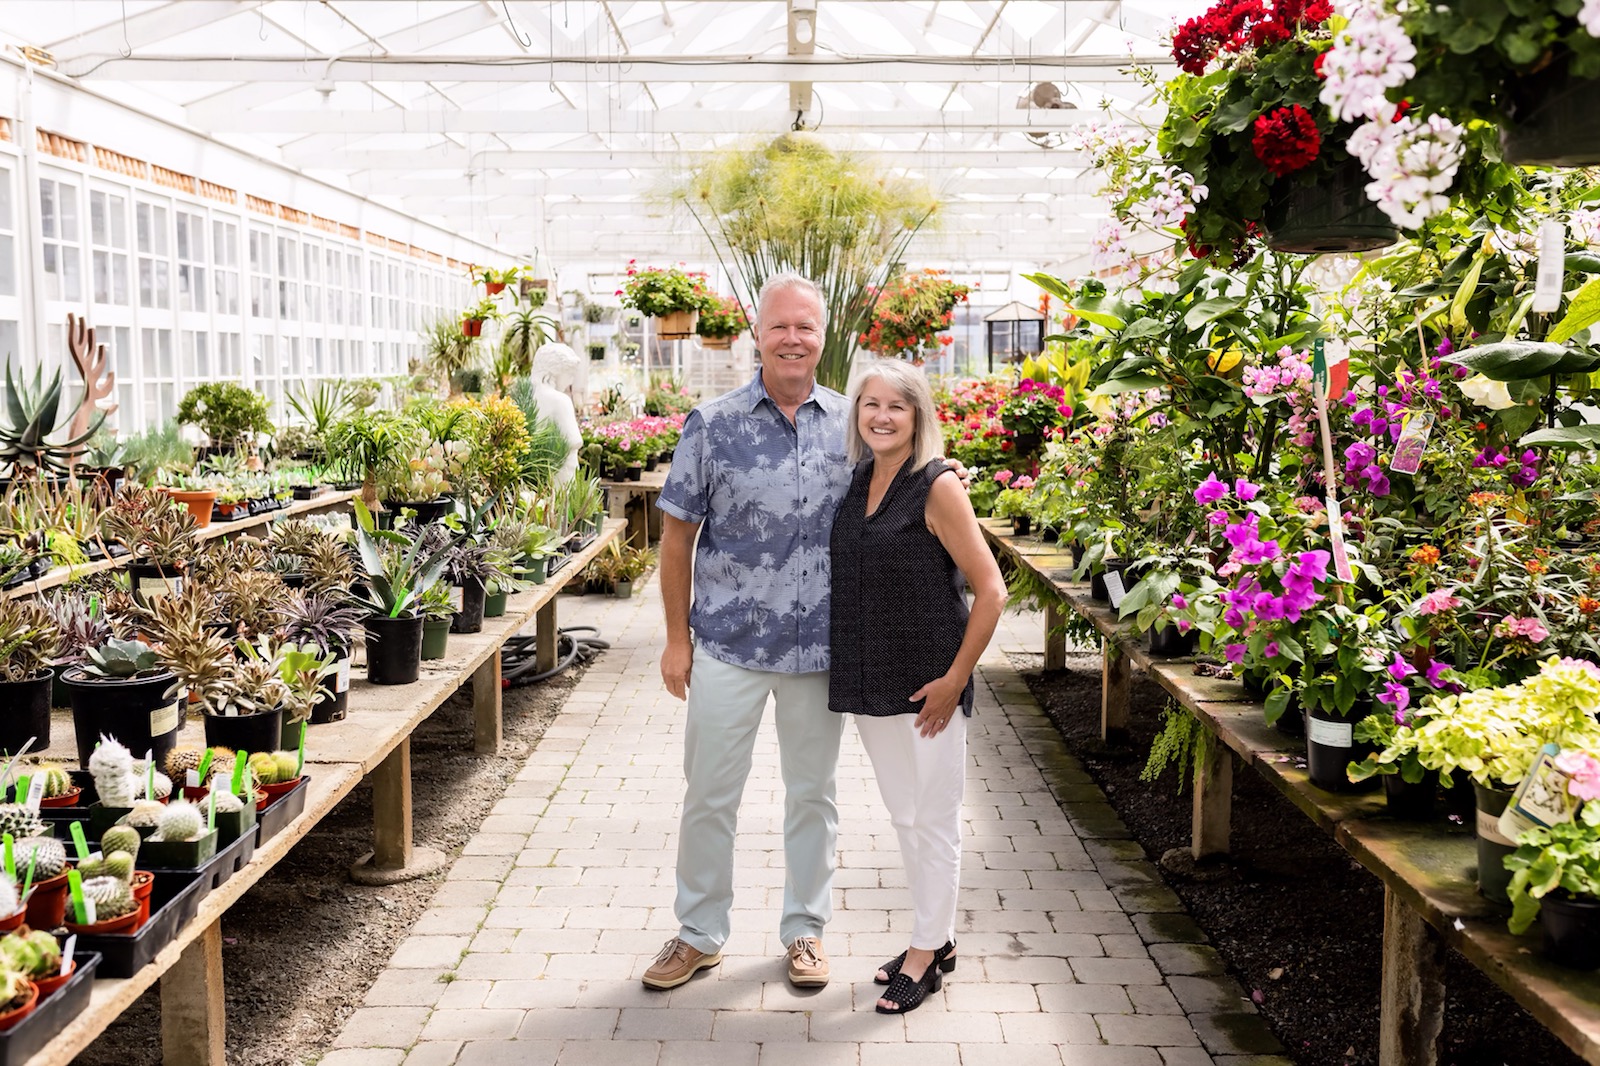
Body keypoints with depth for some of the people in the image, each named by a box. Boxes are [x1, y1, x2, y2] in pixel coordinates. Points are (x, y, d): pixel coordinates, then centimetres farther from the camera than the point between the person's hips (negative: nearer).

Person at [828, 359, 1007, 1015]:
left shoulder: (937, 486, -13)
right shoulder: (858, 482, 7)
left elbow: (990, 590, -15)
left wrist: (955, 679, -16)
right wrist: (851, 674, 10)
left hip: (926, 685, -7)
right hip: (869, 681, 7)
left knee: (931, 820, 6)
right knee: (902, 817, 17)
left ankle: (927, 953, 21)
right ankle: (936, 939, 32)